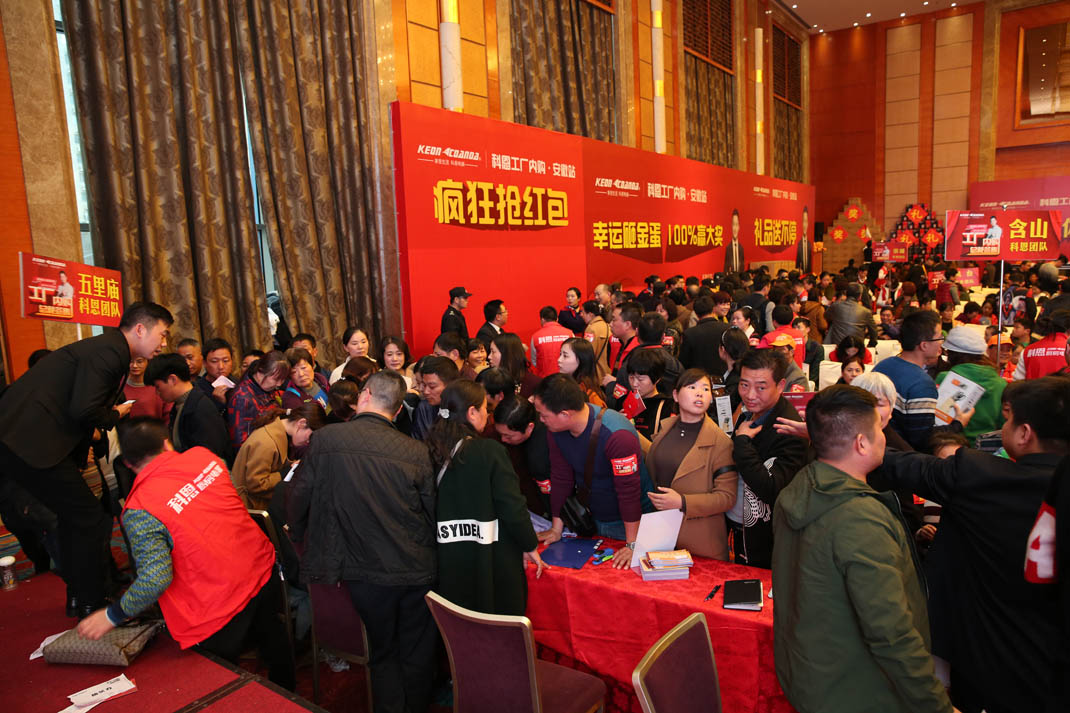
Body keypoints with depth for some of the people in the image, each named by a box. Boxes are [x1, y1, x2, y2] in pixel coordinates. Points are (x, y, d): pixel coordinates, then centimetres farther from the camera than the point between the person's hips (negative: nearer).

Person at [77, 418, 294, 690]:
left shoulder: (140, 512, -18)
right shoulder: (204, 456, -4)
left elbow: (156, 578, -23)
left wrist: (112, 615, -7)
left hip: (221, 605, -7)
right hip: (264, 566, 7)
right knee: (274, 640, 31)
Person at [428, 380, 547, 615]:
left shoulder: (432, 451, -5)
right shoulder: (490, 451, -16)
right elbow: (513, 507, -16)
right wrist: (531, 547, -1)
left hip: (449, 559, 4)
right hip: (493, 558, -4)